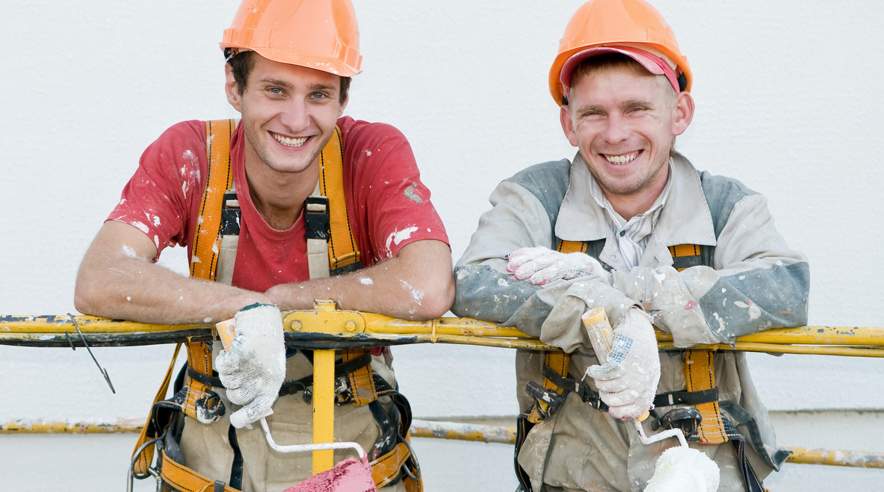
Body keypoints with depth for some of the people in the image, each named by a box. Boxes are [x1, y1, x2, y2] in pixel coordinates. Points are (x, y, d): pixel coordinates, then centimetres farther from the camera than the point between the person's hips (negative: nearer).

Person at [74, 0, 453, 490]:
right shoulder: (187, 155, -9)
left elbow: (429, 290, -26)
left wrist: (278, 299, -20)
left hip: (350, 451, -1)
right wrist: (247, 309, -29)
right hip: (211, 453, 1)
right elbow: (98, 284, -20)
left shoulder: (376, 153, -12)